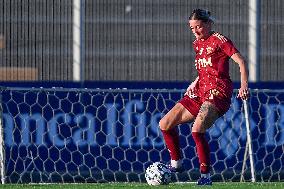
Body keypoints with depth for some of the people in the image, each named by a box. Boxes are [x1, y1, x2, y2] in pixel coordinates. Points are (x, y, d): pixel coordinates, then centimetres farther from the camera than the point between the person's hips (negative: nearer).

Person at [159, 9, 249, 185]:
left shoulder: (219, 40, -6)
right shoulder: (197, 43, 17)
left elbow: (241, 61, -12)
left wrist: (244, 86, -24)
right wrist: (197, 82, 14)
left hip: (218, 93, -9)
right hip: (200, 92, 9)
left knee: (197, 130, -29)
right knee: (165, 124, 7)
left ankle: (206, 176, -19)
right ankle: (176, 163, 23)